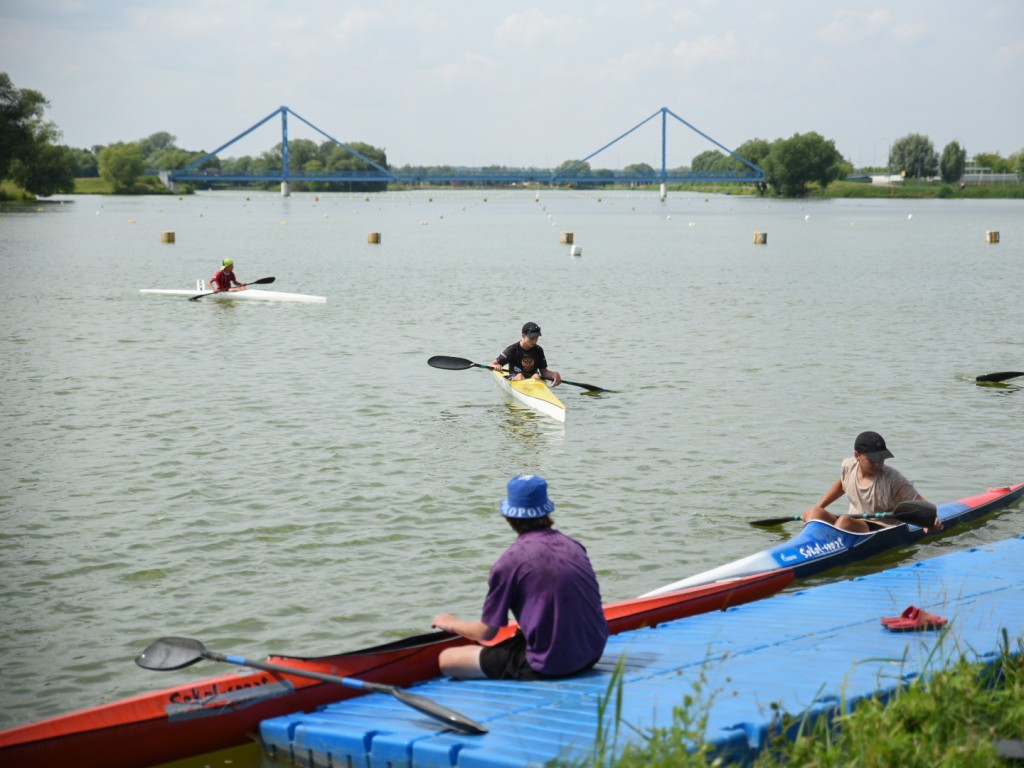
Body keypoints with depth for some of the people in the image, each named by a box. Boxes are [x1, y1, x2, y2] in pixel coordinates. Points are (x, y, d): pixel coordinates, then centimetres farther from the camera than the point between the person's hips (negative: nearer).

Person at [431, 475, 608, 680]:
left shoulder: (510, 561, -10)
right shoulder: (574, 546, 7)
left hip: (550, 666, -7)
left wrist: (451, 624, 19)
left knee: (447, 659, 0)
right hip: (593, 654, 7)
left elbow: (486, 632, -2)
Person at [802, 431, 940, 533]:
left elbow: (918, 500, -15)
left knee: (844, 521, -35)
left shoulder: (892, 479, -14)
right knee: (814, 513, -18)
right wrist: (818, 507, 24)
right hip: (853, 526, 6)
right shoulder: (848, 466, 2)